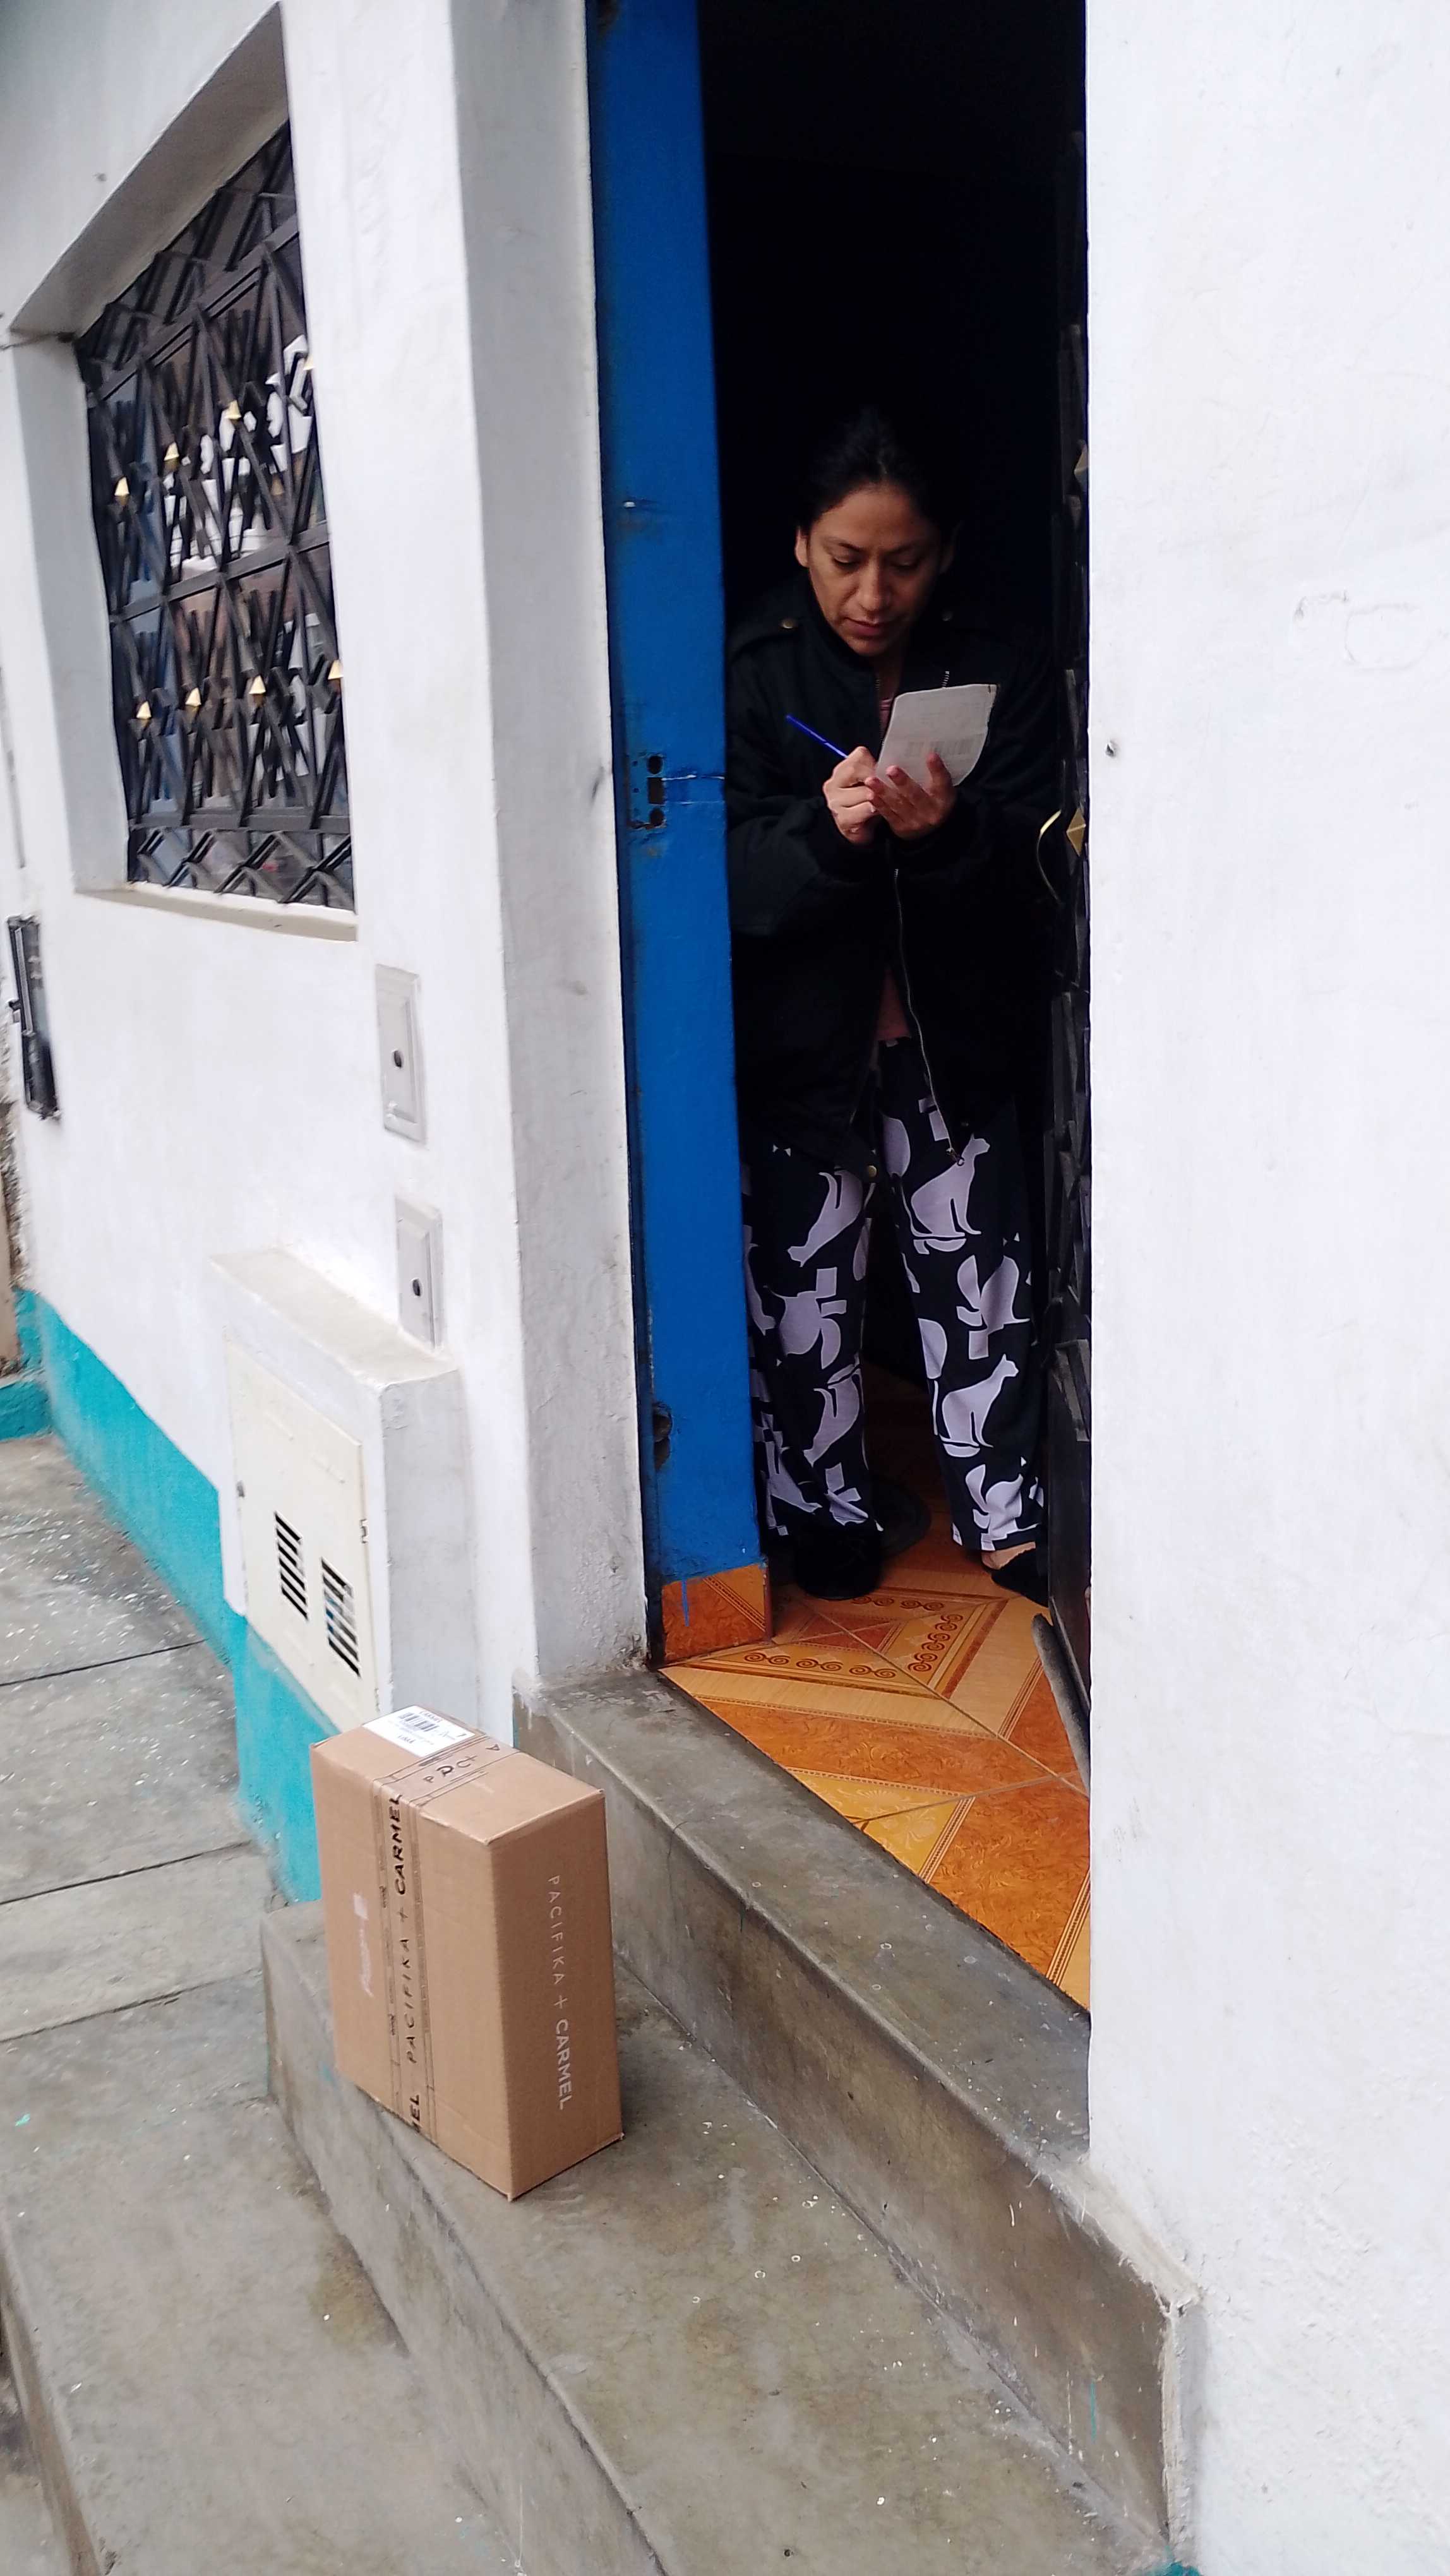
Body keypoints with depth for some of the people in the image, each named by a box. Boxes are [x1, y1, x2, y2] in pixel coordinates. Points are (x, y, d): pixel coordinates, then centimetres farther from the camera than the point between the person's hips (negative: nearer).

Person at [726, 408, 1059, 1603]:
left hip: (954, 1040, 1)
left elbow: (1021, 867, -8)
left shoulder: (1002, 674, 0)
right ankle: (826, 1516, 23)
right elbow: (741, 884, -13)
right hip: (803, 1043, -1)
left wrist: (944, 832, -30)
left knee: (980, 1287, 5)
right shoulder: (754, 676, -4)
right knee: (805, 1299, 6)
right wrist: (829, 831, -33)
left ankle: (1004, 1516, 20)